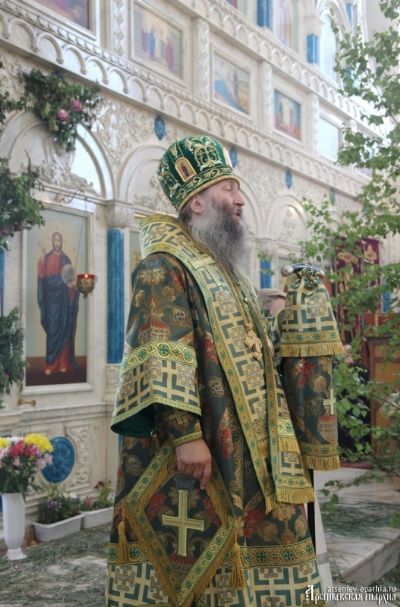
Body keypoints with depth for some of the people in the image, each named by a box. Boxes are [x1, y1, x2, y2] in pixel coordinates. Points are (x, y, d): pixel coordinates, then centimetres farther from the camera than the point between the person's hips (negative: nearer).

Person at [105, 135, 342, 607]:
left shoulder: (224, 271, 19)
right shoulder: (164, 267, -9)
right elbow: (162, 360, -20)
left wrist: (274, 440, 19)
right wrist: (186, 436, -27)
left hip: (241, 449, 9)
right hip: (194, 451, -9)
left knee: (231, 560, 12)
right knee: (186, 561, -1)